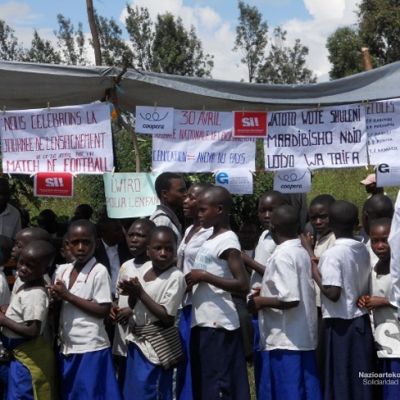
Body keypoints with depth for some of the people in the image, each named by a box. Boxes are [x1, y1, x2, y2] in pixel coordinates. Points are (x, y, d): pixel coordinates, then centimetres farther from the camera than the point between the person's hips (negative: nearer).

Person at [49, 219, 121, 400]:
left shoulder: (99, 271, -12)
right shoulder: (62, 270, 7)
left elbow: (103, 310, -16)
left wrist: (68, 296, -16)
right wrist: (56, 297, -9)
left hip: (90, 348, -7)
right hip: (67, 346, 7)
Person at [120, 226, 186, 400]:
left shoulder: (176, 277, -16)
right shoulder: (144, 270, 5)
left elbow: (167, 317, -20)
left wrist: (140, 293, -18)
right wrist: (132, 293, -9)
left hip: (157, 343, -7)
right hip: (138, 338, 7)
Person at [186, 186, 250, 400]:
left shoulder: (227, 241, -11)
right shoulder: (209, 240, 15)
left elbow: (242, 285, -20)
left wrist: (205, 276, -18)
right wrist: (191, 281, 8)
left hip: (219, 324, -9)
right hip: (202, 322, 9)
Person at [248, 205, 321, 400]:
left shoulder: (282, 256, -15)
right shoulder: (302, 252, 11)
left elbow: (290, 300, -23)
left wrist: (261, 301, -9)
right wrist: (267, 292, 17)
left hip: (285, 340, -9)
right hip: (304, 338, 9)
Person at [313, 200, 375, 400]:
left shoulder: (332, 253, -15)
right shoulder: (363, 249, 5)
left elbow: (333, 293, -21)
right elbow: (367, 286, 10)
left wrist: (314, 269, -10)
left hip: (340, 324, -6)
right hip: (362, 321, 6)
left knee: (341, 381, 3)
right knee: (361, 380, 12)